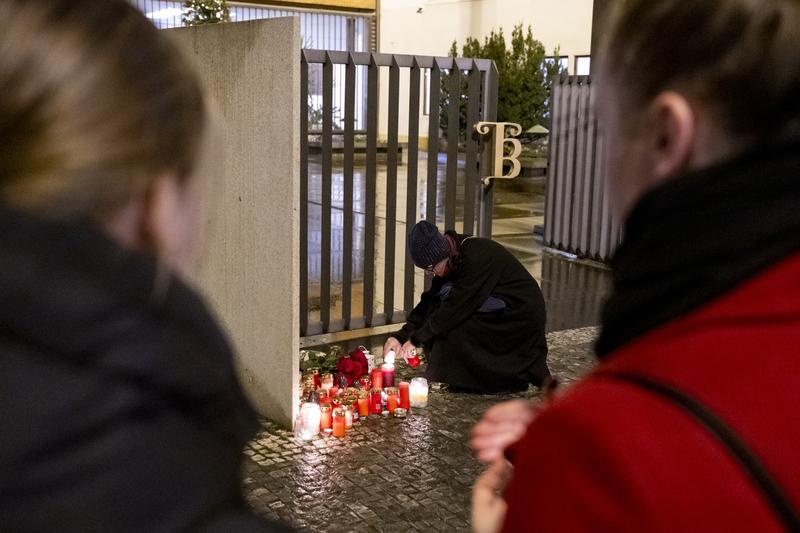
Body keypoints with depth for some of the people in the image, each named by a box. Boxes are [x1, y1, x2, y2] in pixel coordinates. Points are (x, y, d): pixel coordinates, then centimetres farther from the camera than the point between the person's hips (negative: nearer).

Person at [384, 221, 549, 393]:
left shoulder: (477, 257, -28)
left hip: (522, 316, -9)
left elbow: (456, 306, -26)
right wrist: (401, 336, -5)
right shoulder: (454, 254, 0)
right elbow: (430, 300, 3)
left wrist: (416, 339, -18)